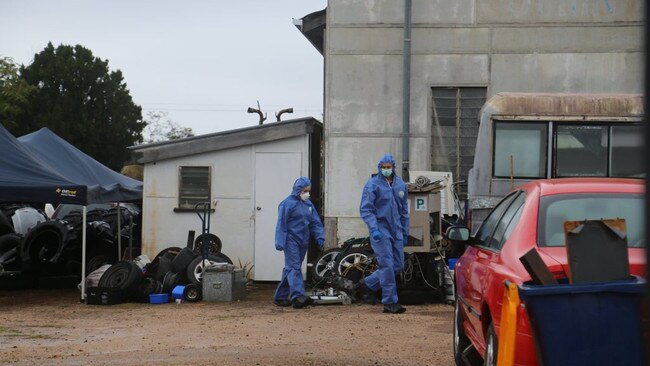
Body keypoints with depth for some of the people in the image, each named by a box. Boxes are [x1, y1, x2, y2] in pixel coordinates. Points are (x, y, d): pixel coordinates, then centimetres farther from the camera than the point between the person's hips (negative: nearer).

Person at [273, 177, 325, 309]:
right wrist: (280, 242, -15)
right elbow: (281, 224, -10)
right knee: (294, 268, -15)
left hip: (303, 242, 7)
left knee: (290, 268, 11)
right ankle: (297, 296, -25)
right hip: (291, 241, -7)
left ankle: (280, 297, 18)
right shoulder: (288, 203, -8)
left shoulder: (308, 204, 13)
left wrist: (320, 237, 0)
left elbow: (315, 222, 15)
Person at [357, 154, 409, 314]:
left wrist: (405, 231, 18)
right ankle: (390, 302, -6)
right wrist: (374, 229, -21)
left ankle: (368, 284, 22)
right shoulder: (373, 185, -6)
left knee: (398, 265, 6)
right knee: (387, 265, -10)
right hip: (380, 229, -6)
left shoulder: (401, 185, 12)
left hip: (396, 230, 6)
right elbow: (365, 209, -10)